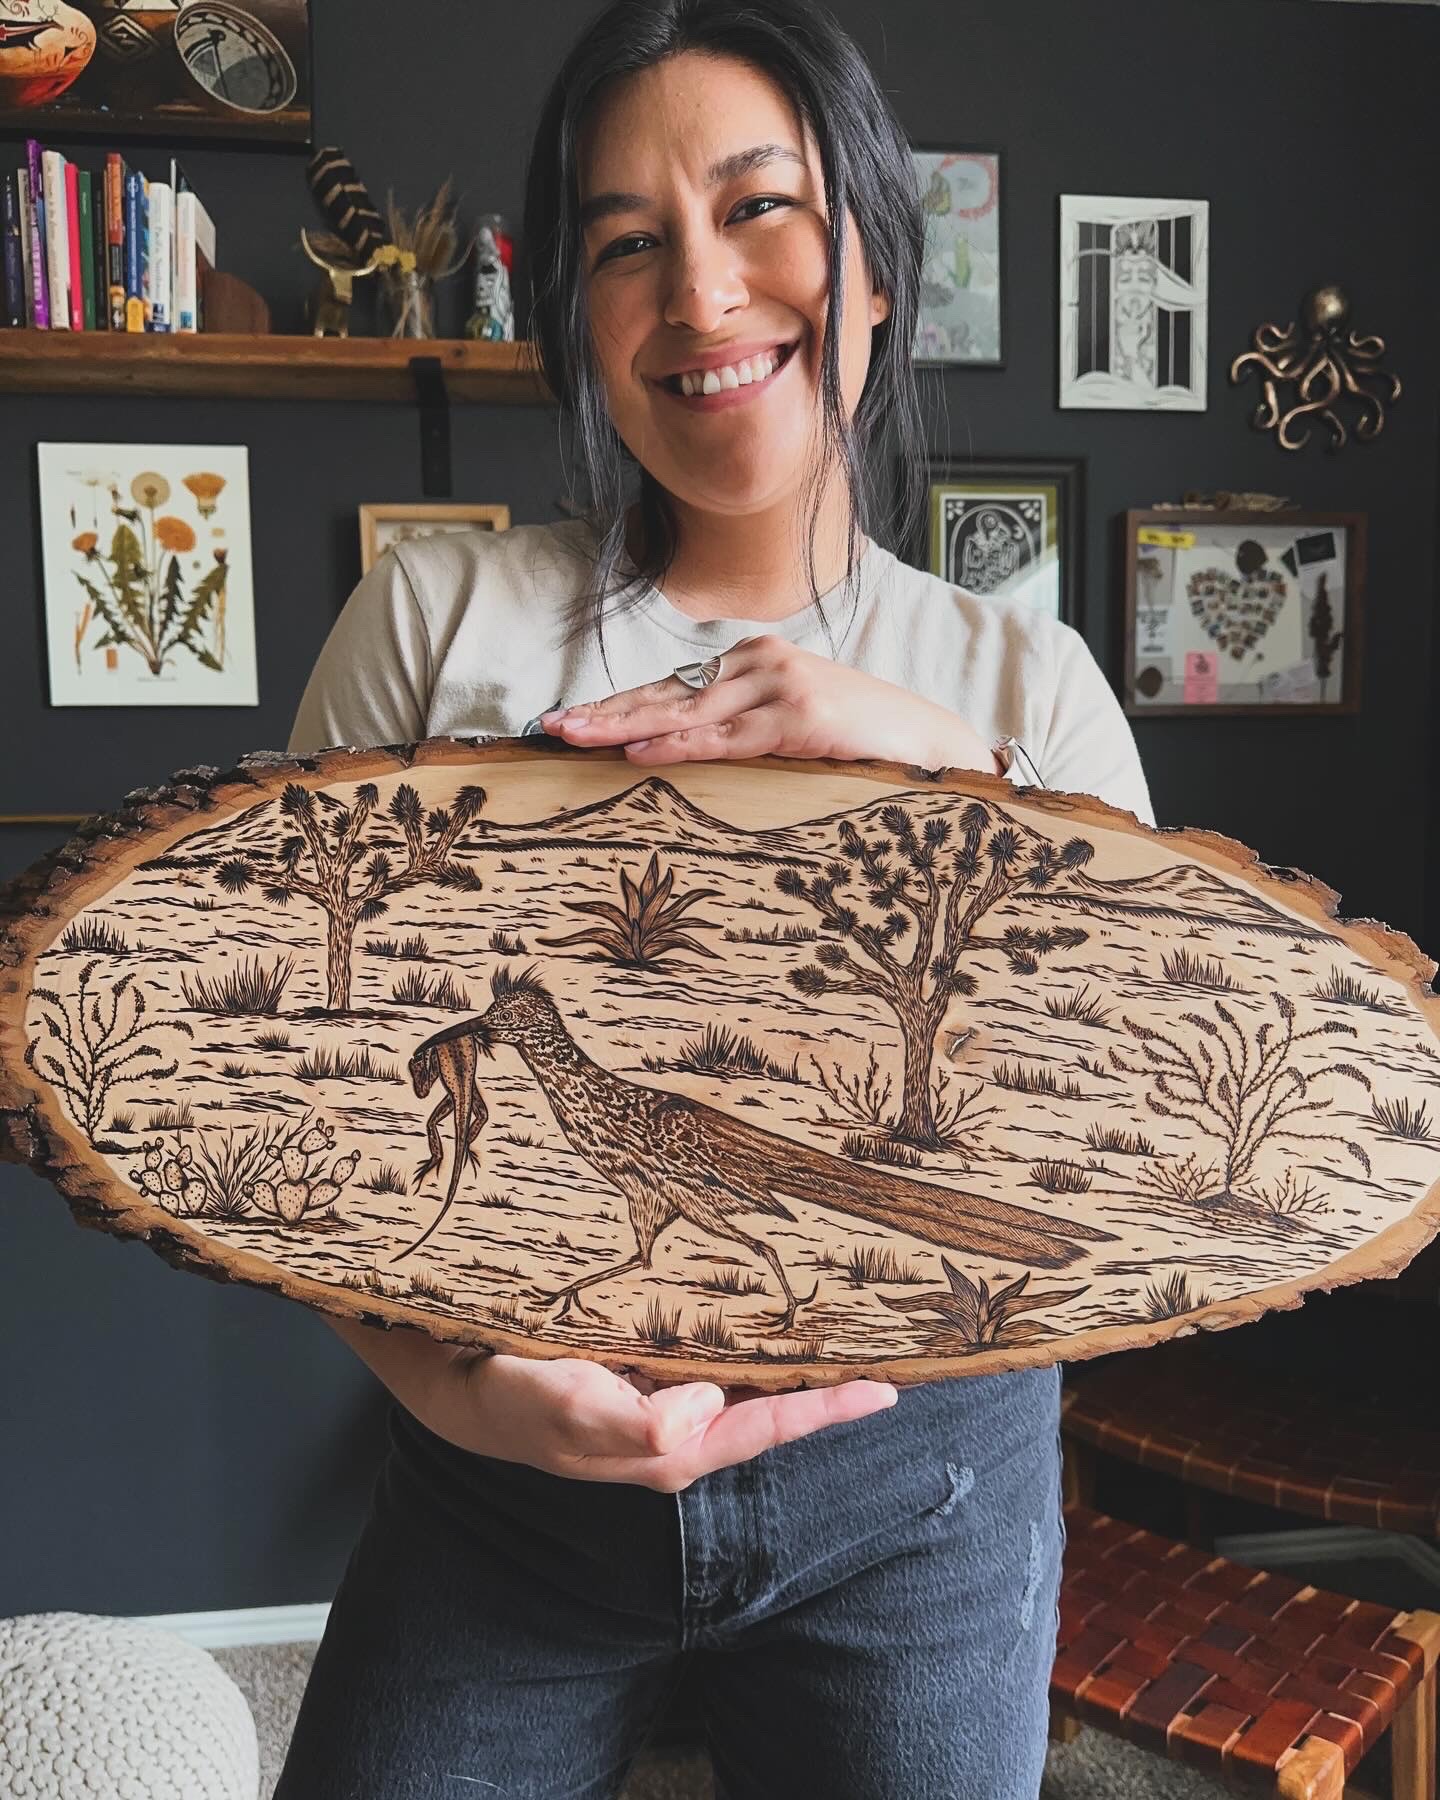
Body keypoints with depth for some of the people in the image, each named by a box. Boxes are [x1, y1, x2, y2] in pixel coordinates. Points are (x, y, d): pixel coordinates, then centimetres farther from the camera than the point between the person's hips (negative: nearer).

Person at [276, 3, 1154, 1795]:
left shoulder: (1024, 677, 2)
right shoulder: (437, 616, -3)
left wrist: (944, 771, -19)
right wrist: (445, 1369, -21)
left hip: (915, 1480, 1)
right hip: (506, 1473, 0)